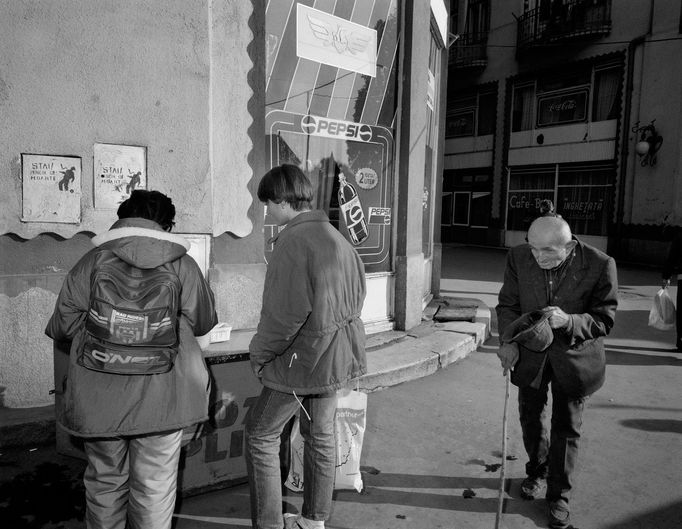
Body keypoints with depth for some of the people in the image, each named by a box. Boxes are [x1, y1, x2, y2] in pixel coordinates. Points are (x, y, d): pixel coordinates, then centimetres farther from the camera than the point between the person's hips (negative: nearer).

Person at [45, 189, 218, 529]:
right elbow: (203, 323, 2)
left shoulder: (92, 261, -3)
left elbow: (62, 325, -1)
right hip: (162, 399, -1)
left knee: (105, 481, 20)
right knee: (155, 486, 13)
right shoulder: (182, 265, -5)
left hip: (99, 399, 2)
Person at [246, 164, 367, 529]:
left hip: (302, 358, -9)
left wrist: (259, 353, -10)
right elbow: (357, 292, 14)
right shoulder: (336, 237, 6)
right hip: (335, 356, 9)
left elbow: (286, 312, -25)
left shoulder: (293, 241, -21)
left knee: (260, 436, 8)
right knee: (320, 434, 19)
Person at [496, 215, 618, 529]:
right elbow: (508, 304, -4)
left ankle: (559, 495, 32)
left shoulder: (599, 265, -21)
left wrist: (568, 321, -35)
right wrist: (508, 340, -19)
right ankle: (537, 472, 47)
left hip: (575, 357, -2)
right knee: (530, 418, 19)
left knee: (566, 428, 11)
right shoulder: (519, 257, -14)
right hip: (530, 353, 3)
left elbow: (604, 320, -15)